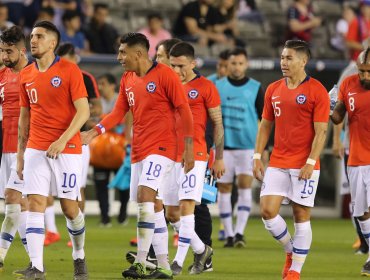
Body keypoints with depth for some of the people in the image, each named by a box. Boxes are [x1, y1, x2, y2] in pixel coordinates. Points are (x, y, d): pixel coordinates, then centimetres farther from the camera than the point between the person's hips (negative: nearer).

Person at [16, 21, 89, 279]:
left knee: (69, 207, 2)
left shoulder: (70, 71, -7)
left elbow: (83, 111, -12)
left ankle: (79, 256, 28)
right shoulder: (26, 76, 9)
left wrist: (62, 140, -22)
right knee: (35, 204, -8)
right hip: (35, 149, 4)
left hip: (67, 149, -4)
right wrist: (20, 154, 13)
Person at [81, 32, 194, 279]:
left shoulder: (165, 74, -10)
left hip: (162, 147, -8)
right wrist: (95, 132, -5)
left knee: (145, 196, -21)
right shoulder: (127, 79, 11)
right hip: (139, 149, 8)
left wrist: (189, 148, -12)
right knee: (151, 205, 8)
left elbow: (184, 110, -9)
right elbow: (119, 112, 10)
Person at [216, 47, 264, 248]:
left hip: (248, 146, -1)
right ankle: (228, 234, 7)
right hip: (223, 146, 1)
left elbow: (265, 119, 7)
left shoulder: (255, 88, 3)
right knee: (224, 189, 1)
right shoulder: (217, 87, 5)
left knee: (245, 186, -11)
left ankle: (239, 232, -13)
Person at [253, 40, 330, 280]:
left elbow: (321, 131, -10)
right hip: (277, 164, 5)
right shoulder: (274, 89, 10)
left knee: (301, 215, -1)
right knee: (268, 210, -5)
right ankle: (291, 251, 19)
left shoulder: (317, 91, -7)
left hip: (304, 166, -5)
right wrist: (257, 156, 8)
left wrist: (310, 162, -17)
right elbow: (266, 125, 16)